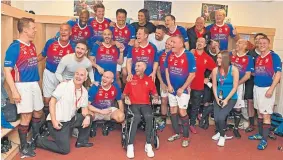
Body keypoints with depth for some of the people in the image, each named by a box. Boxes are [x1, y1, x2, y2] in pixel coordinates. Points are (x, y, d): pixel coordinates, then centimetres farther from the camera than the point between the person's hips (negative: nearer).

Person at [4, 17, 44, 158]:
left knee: (38, 112, 16)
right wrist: (14, 91, -20)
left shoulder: (32, 45, 10)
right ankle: (23, 147, 14)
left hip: (34, 84, 8)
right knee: (26, 116, -3)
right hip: (22, 86, -8)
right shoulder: (14, 47, -13)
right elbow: (7, 71, -15)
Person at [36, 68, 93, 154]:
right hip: (58, 121, -7)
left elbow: (84, 108, 7)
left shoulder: (84, 91, 4)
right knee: (65, 150, -6)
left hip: (70, 120, 7)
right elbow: (52, 102, -16)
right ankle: (38, 140, 11)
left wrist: (87, 117, -16)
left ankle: (82, 141, 17)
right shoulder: (64, 85, -15)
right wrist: (54, 120, -22)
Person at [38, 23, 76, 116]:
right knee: (47, 98, 11)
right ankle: (47, 117, 31)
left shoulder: (73, 46, -11)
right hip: (49, 74, 1)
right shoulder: (50, 42, -10)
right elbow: (42, 55, 3)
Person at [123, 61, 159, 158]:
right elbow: (125, 93, 11)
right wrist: (126, 98, -10)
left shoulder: (149, 80, 10)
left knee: (149, 116, -33)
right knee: (137, 117, -35)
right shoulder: (131, 79, 7)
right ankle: (130, 145, -28)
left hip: (145, 104, 1)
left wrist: (155, 98, -7)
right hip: (133, 104, -1)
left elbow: (154, 93, 15)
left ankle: (148, 145, -20)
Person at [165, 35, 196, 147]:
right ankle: (176, 133, 28)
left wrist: (182, 88, -13)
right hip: (172, 88, 5)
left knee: (182, 112, -5)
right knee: (173, 111, 12)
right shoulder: (169, 55, -2)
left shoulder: (189, 56, -16)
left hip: (183, 89, -5)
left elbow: (192, 74, -14)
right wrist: (169, 85, -1)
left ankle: (186, 137, 10)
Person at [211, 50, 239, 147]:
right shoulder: (215, 70, -5)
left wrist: (226, 99, -16)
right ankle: (220, 133, 27)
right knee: (216, 118, -7)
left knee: (221, 117, -18)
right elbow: (214, 85, 1)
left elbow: (235, 87, -12)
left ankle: (222, 136, 10)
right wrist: (217, 98, -9)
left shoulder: (233, 69, -13)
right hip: (219, 97, 3)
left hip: (231, 98, -3)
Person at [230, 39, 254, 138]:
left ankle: (236, 128, 18)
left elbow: (247, 76, -5)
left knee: (237, 108, 3)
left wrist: (236, 84, -13)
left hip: (239, 85, -2)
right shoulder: (230, 55, 6)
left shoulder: (248, 59, -2)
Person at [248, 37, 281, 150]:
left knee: (266, 115, -2)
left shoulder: (274, 56, -8)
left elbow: (278, 73, -14)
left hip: (267, 88, -6)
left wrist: (271, 89, -19)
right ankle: (260, 134, 28)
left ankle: (264, 140, 6)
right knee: (259, 113, 15)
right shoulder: (257, 58, 11)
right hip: (256, 87, 7)